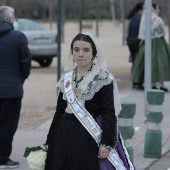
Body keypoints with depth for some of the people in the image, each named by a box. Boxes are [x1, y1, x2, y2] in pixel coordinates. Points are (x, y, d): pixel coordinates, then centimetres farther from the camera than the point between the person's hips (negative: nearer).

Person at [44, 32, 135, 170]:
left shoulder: (103, 79, -7)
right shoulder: (66, 79, 9)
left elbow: (109, 113, -11)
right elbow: (59, 111, 14)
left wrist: (106, 143, -18)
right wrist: (50, 142, 14)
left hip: (90, 138, -5)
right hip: (66, 136, 5)